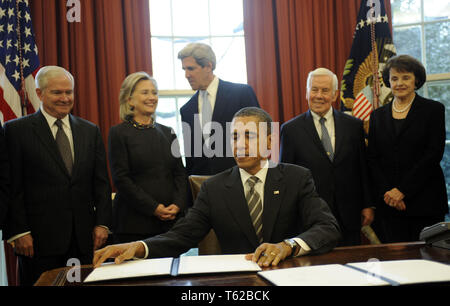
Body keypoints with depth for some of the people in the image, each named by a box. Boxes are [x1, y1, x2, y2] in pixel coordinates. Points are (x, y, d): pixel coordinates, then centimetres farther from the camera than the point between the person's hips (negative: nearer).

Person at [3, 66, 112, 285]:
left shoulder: (90, 131, 11)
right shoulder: (16, 130, 0)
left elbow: (101, 182, 11)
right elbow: (12, 187, -4)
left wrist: (102, 223, 3)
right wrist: (19, 232, -10)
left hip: (83, 237, 4)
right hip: (38, 238, -3)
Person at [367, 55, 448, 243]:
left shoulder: (433, 110, 2)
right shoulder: (378, 115, 12)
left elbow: (434, 154, -6)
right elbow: (373, 159, 8)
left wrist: (402, 190, -12)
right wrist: (387, 193, -7)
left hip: (425, 201, -2)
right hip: (389, 204, 3)